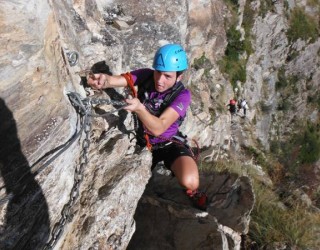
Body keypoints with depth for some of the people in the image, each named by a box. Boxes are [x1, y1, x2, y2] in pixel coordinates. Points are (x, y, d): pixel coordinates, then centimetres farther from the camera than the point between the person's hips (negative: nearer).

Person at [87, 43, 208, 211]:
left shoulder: (182, 95, -26)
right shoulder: (146, 75, -16)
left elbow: (158, 128, -36)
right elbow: (116, 80, -29)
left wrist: (139, 108, -55)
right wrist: (103, 80, -53)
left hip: (170, 144, -3)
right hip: (143, 142, 4)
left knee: (189, 182, -29)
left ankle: (191, 190, 10)